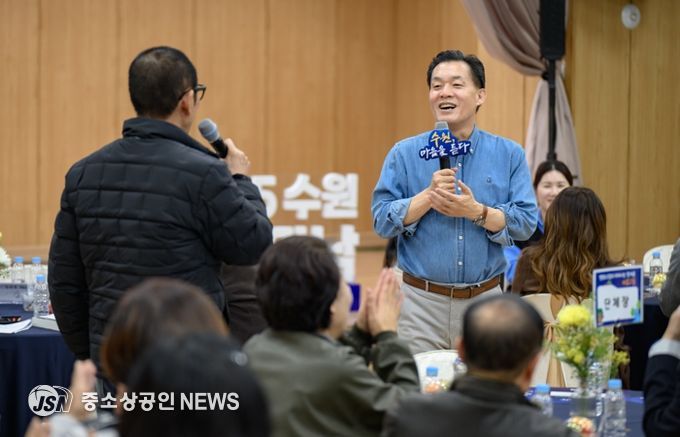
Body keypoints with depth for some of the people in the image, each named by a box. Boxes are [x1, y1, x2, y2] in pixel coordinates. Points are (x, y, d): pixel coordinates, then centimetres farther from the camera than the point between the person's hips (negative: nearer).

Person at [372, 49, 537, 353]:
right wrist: (429, 196, -15)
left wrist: (476, 211, -16)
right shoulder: (405, 154, 3)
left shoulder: (509, 154, 5)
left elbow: (526, 223, -2)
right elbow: (382, 221, -3)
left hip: (485, 302, 1)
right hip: (421, 302, -1)